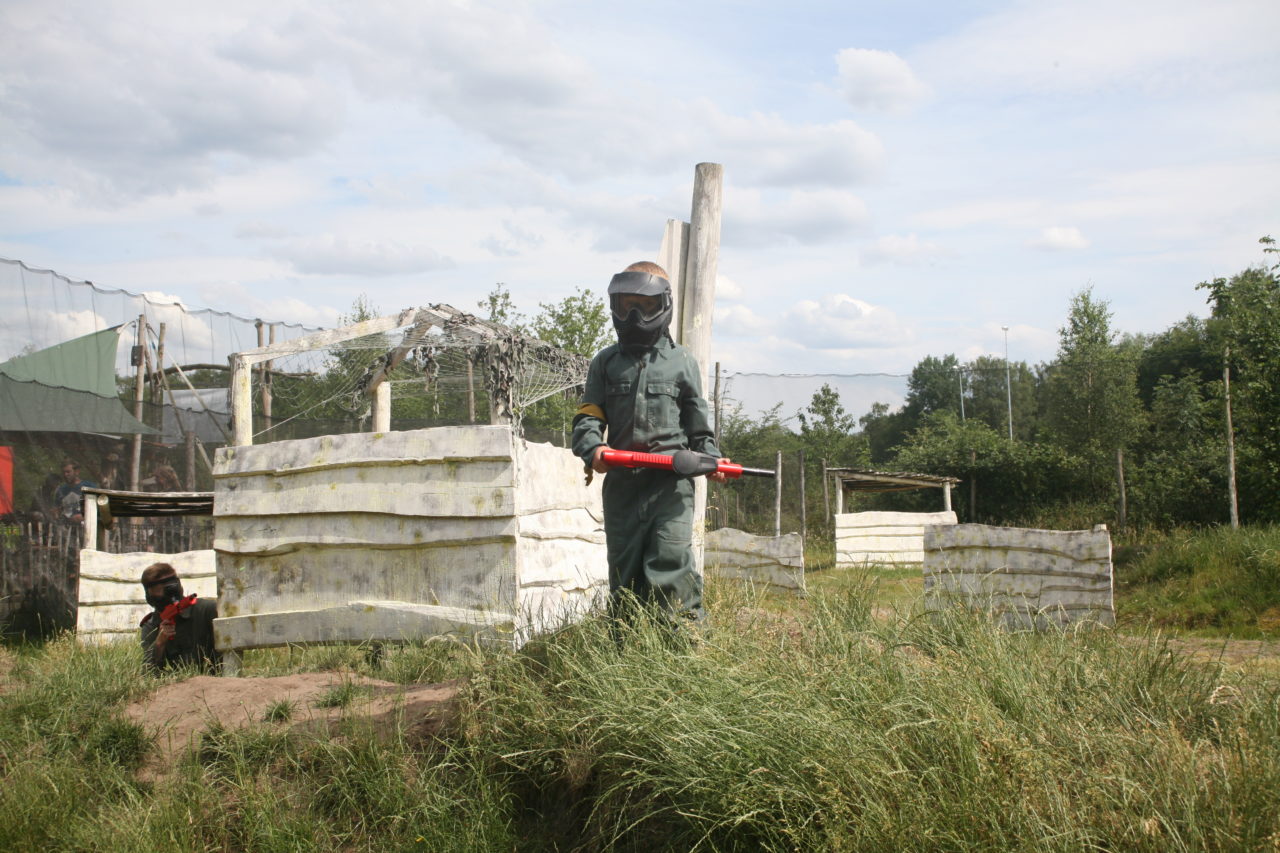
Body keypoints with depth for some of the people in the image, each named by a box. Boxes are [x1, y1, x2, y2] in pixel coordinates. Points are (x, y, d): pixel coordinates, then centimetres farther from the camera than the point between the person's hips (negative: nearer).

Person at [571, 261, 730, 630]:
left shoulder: (682, 361, 11)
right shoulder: (606, 362, 14)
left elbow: (699, 421, 12)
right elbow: (587, 416, 6)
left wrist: (710, 459, -5)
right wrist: (592, 448, -15)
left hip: (671, 480, -2)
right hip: (622, 482, 3)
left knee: (671, 562, -14)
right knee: (623, 570, 7)